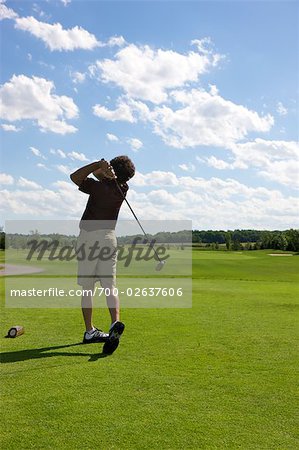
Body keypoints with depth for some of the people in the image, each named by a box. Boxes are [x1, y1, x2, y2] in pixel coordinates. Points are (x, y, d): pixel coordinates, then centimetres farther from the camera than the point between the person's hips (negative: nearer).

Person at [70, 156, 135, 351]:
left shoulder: (100, 188, -12)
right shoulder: (122, 190, 4)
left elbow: (75, 176, 3)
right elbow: (100, 176, 17)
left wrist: (99, 164, -6)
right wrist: (102, 168, -6)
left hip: (88, 238, -3)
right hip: (109, 237, 3)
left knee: (87, 288, 5)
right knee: (110, 286, -1)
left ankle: (90, 331, 9)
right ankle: (116, 322, -22)